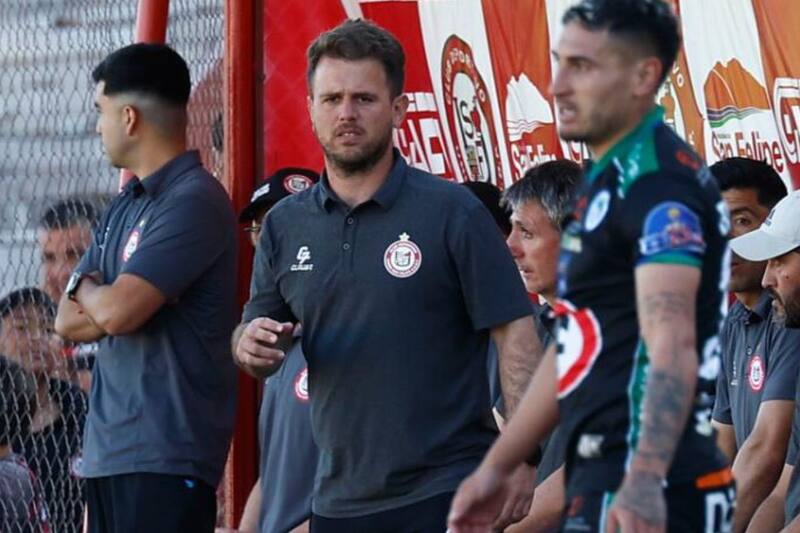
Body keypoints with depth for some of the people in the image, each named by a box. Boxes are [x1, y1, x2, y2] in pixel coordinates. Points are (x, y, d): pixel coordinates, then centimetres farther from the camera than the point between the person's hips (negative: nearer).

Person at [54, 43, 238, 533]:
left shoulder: (194, 202, -13)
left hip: (166, 453, -9)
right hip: (111, 446, 9)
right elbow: (69, 322, 14)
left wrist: (86, 290, 2)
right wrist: (106, 297, -6)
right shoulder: (126, 206, 17)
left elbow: (117, 312, -20)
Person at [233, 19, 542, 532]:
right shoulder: (285, 224, 9)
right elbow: (259, 342, 17)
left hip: (445, 491, -5)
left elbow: (515, 335, -7)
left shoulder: (452, 212, -5)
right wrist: (251, 344, -8)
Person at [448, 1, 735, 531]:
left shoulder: (659, 184, -14)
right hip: (606, 473, 10)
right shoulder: (608, 180, 18)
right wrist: (496, 468, 27)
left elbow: (671, 345, -28)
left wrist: (644, 480, -41)